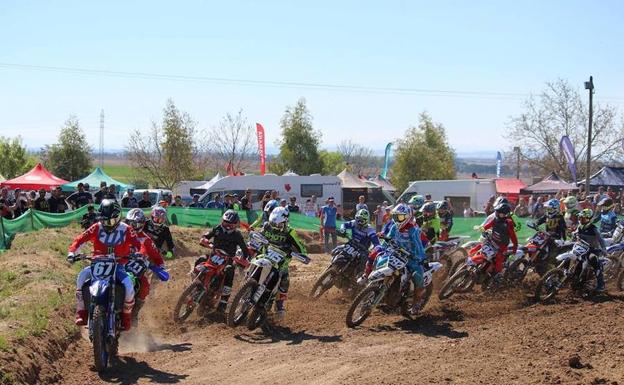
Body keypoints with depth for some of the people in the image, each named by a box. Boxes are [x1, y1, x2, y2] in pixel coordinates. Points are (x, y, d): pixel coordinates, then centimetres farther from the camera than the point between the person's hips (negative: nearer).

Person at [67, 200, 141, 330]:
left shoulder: (126, 230, -5)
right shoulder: (97, 228, -3)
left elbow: (138, 244, -8)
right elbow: (81, 239, -7)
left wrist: (140, 255, -30)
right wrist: (71, 251, -22)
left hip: (118, 265, -1)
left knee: (129, 286, -27)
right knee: (82, 276, -27)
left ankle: (126, 315, 2)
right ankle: (81, 313, -19)